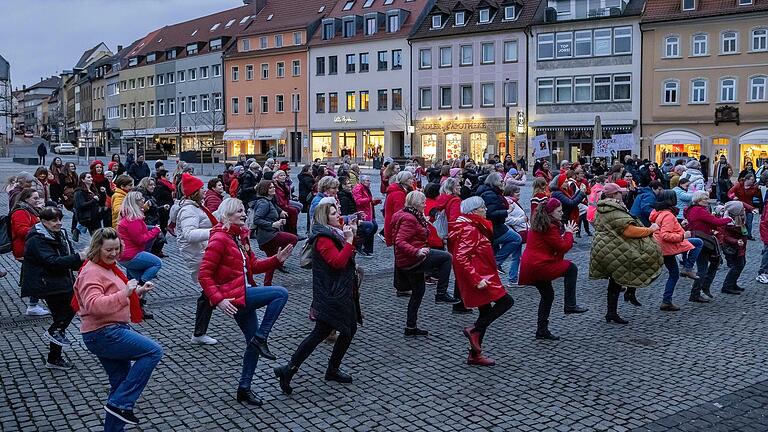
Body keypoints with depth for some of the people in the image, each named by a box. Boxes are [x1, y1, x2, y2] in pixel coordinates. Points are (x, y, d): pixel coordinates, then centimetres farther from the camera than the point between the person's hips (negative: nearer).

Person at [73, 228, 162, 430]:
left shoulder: (109, 268, 16)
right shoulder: (91, 272, -15)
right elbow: (94, 305, -30)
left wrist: (138, 291, 13)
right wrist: (124, 293, -34)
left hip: (112, 331, 10)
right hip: (104, 334, -10)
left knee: (121, 383, 15)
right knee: (153, 351, -18)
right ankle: (121, 404, -14)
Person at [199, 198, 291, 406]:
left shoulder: (240, 236, 14)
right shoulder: (219, 239, -13)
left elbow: (254, 265, 16)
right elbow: (204, 274, -16)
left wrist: (277, 259, 1)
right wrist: (218, 299, -24)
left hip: (245, 295, 9)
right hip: (233, 297, -9)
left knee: (253, 343, 11)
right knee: (281, 293, -19)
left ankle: (244, 388, 24)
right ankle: (261, 338, -9)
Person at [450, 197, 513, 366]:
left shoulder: (475, 227, 15)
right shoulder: (469, 230, -17)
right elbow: (460, 258, -26)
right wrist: (476, 279, -28)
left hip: (481, 276, 10)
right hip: (479, 277, -10)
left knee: (486, 313, 14)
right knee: (506, 301, -9)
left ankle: (475, 355, 19)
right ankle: (475, 331, -6)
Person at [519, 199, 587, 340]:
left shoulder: (538, 224, 14)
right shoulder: (550, 227, -15)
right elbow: (563, 247, -13)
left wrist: (566, 234, 13)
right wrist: (569, 233, 3)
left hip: (529, 266, 10)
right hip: (540, 266, -10)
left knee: (547, 295, 21)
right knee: (571, 268, 3)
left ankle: (542, 330, 25)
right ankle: (570, 305, 3)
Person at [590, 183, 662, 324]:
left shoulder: (601, 211, 12)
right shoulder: (616, 212, -19)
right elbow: (629, 231, -25)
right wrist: (650, 230, -13)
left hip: (603, 252, 10)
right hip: (616, 252, -10)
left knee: (615, 283, 17)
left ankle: (611, 313, 22)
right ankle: (631, 292, 2)